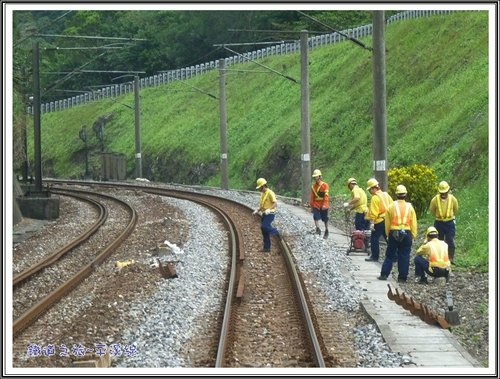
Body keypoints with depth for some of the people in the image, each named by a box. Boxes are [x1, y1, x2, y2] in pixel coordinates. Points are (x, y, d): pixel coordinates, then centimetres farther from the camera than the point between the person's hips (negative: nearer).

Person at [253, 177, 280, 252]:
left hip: (269, 214, -9)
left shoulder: (270, 193, -13)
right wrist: (257, 210, 9)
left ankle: (275, 232, -1)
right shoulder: (262, 194, 15)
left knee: (265, 227, -26)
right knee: (265, 232, 7)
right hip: (264, 214, 9)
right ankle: (267, 248, 10)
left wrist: (269, 209, -35)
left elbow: (275, 203, -21)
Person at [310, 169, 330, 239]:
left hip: (323, 205, -3)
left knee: (325, 219, 8)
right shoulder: (313, 186, 6)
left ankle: (326, 232, 22)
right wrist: (311, 206, 8)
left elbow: (326, 196, -15)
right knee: (316, 217, -18)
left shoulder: (325, 185, -8)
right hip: (316, 205, 3)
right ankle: (318, 229, -18)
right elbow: (312, 197, 10)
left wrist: (324, 205, -24)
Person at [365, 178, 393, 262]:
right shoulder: (386, 195, 12)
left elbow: (373, 212, -18)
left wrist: (372, 223, -19)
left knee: (374, 238, 1)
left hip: (379, 221, -8)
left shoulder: (375, 198, -12)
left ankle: (374, 256, 2)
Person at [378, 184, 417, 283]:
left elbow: (387, 223, 2)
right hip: (406, 234, 0)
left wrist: (388, 234, 11)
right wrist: (413, 236, 6)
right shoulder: (410, 207, -2)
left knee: (390, 255, 9)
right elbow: (413, 223, 0)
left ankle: (384, 274, 5)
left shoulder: (391, 206, -3)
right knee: (404, 256, 5)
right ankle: (402, 277, 5)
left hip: (393, 233, 0)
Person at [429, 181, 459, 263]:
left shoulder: (453, 199, -11)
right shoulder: (435, 200, -12)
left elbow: (456, 210, 9)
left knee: (451, 242, -6)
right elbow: (432, 210, 7)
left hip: (450, 223, -1)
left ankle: (451, 259, 4)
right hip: (439, 223, 1)